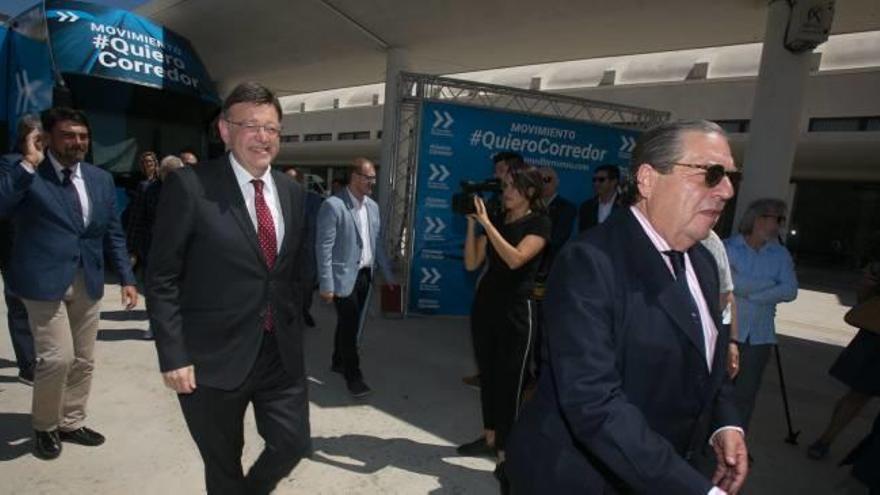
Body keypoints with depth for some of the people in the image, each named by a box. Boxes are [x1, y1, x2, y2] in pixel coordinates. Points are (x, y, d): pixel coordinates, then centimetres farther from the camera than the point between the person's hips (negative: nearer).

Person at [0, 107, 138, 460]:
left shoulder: (101, 179, 9)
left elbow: (113, 233, 11)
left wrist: (126, 278, 5)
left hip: (88, 281, 5)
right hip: (44, 280, -5)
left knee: (83, 360, 13)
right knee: (57, 358, -6)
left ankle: (71, 423, 31)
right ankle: (44, 427, 20)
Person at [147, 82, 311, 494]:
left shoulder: (292, 192, 5)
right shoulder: (189, 185, -11)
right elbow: (162, 279, -9)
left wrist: (294, 333, 11)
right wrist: (173, 355, -12)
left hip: (282, 351, 5)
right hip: (213, 356, -4)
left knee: (293, 443, 13)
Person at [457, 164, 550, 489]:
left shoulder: (539, 223, -7)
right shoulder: (495, 221, 8)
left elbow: (516, 259, -23)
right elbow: (472, 263, 1)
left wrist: (486, 223, -22)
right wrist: (472, 224, -7)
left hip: (515, 310, -6)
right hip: (484, 304, 6)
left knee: (509, 380, -1)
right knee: (487, 374, 15)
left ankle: (507, 452, 11)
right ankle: (489, 437, 31)